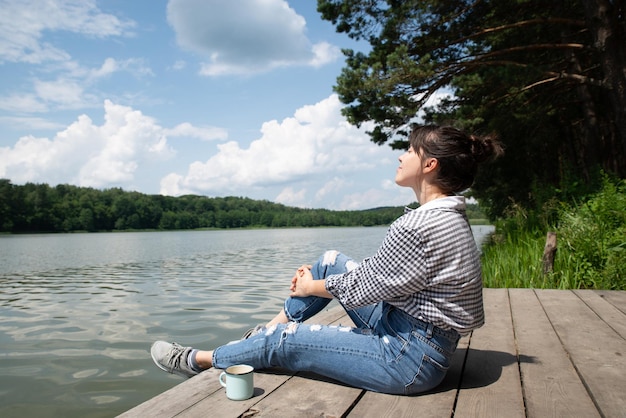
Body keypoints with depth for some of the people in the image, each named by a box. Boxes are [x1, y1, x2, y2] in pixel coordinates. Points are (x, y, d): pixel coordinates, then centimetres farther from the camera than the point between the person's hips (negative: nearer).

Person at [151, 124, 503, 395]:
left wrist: (310, 287, 2)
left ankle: (197, 361, 24)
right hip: (403, 324, 9)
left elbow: (361, 289, -18)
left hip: (410, 358, -9)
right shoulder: (450, 216, 6)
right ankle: (268, 329, 23)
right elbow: (377, 275, 10)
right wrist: (316, 278, 6)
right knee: (332, 262, 9)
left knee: (281, 341, -1)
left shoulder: (418, 227, -27)